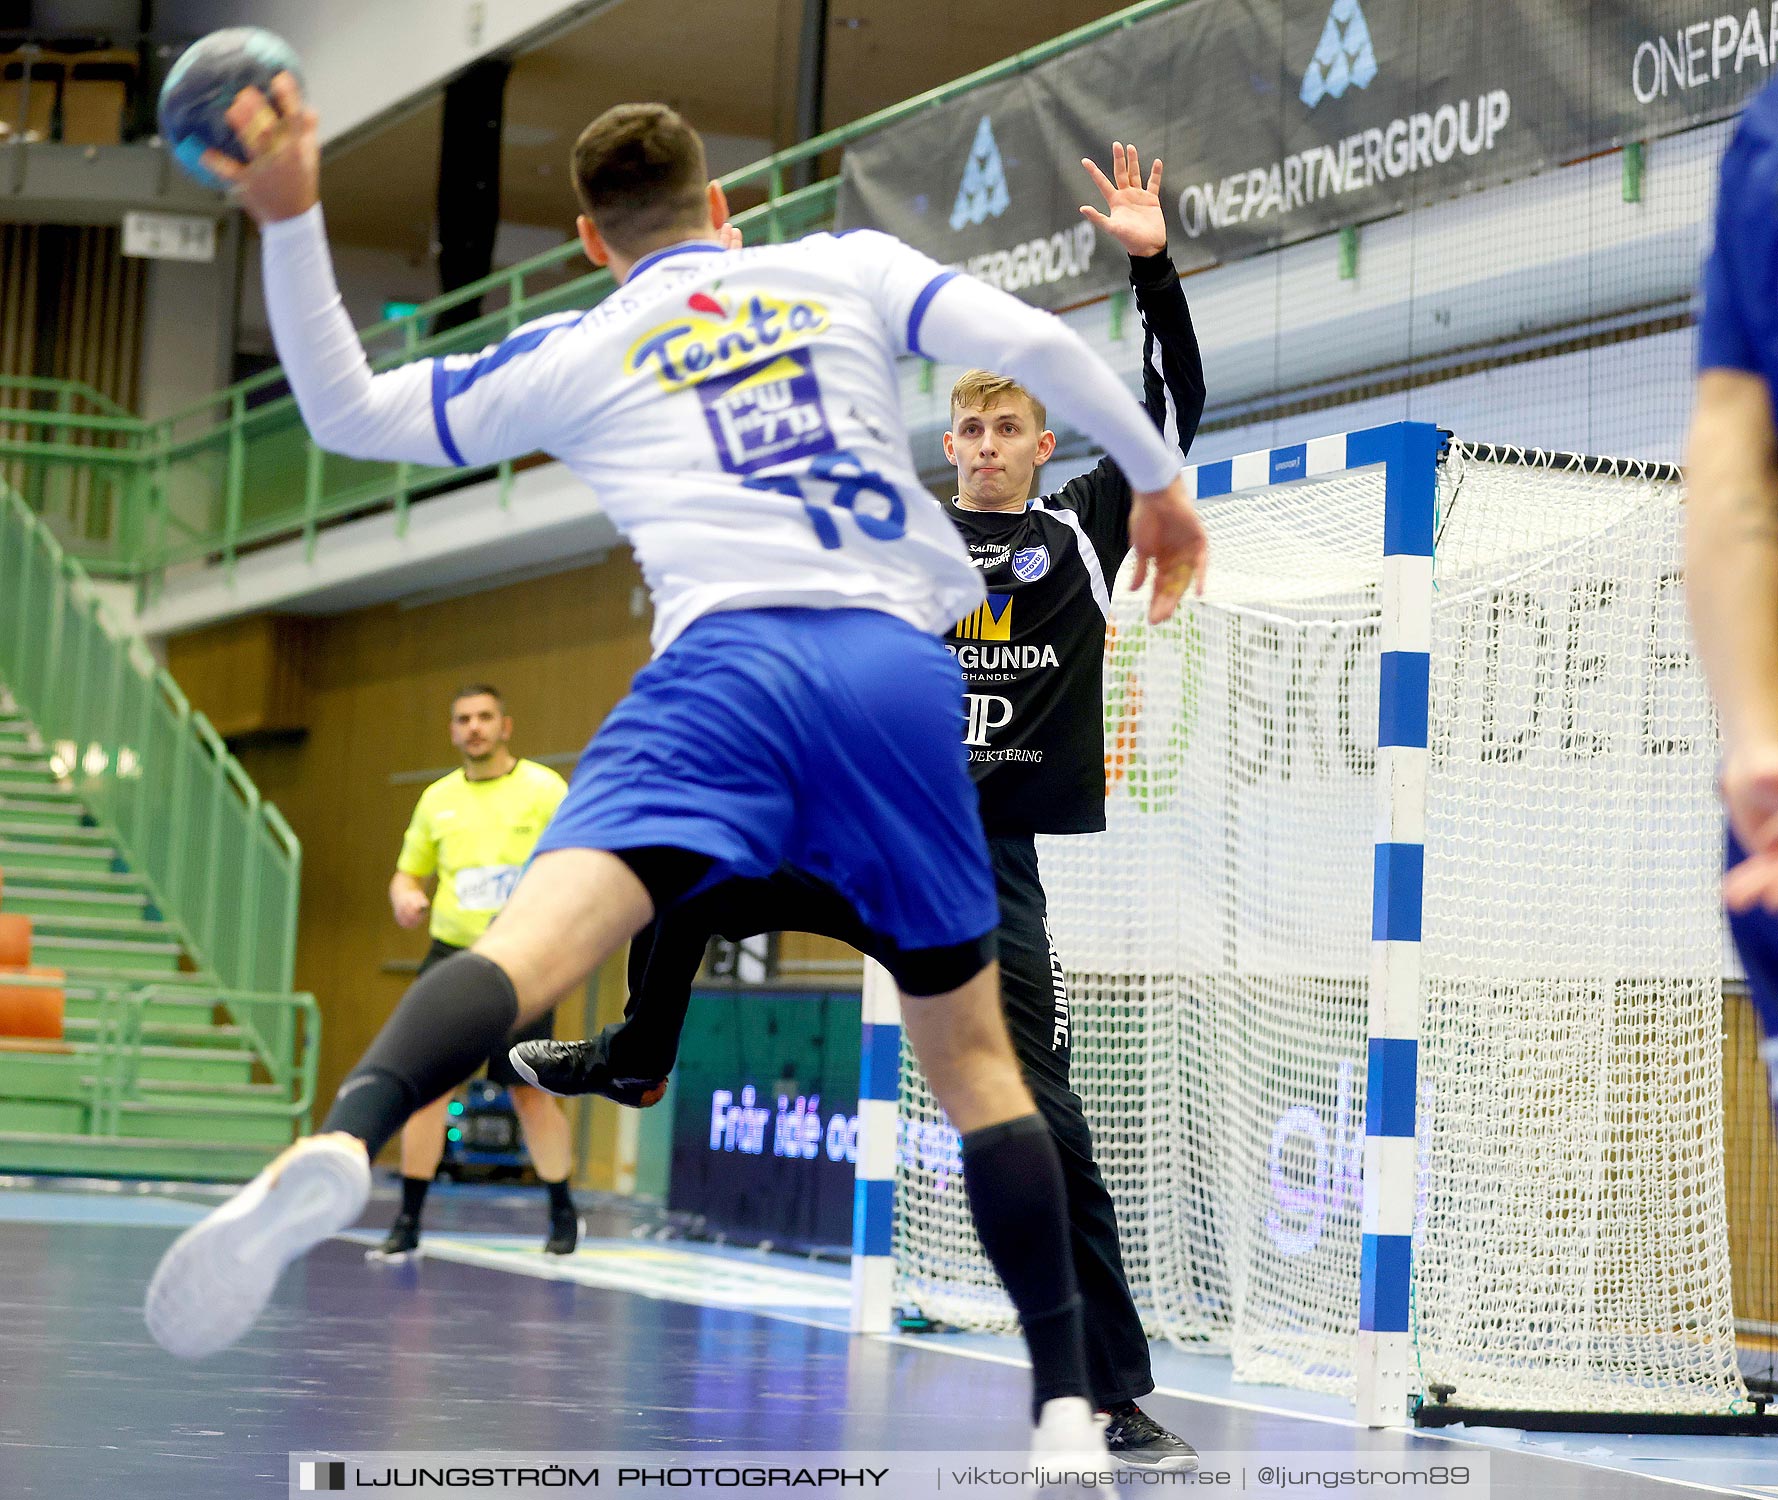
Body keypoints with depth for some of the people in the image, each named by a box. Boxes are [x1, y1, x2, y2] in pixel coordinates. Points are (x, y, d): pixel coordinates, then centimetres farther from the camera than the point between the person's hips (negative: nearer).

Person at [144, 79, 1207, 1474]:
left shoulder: (575, 354, 22)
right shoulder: (850, 268, 23)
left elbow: (347, 410, 24)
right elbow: (1035, 340, 10)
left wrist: (291, 222, 23)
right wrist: (1159, 478, 22)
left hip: (726, 657, -2)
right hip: (903, 665, 2)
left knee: (538, 937, -22)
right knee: (969, 1040, 14)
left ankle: (341, 1146, -52)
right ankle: (1067, 1408, 12)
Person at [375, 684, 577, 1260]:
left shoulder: (543, 788, 0)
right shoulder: (437, 797, 12)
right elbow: (409, 871, 21)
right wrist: (404, 895, -2)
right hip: (451, 954, 3)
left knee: (530, 1091, -1)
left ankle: (563, 1213, 17)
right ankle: (409, 1222, 1)